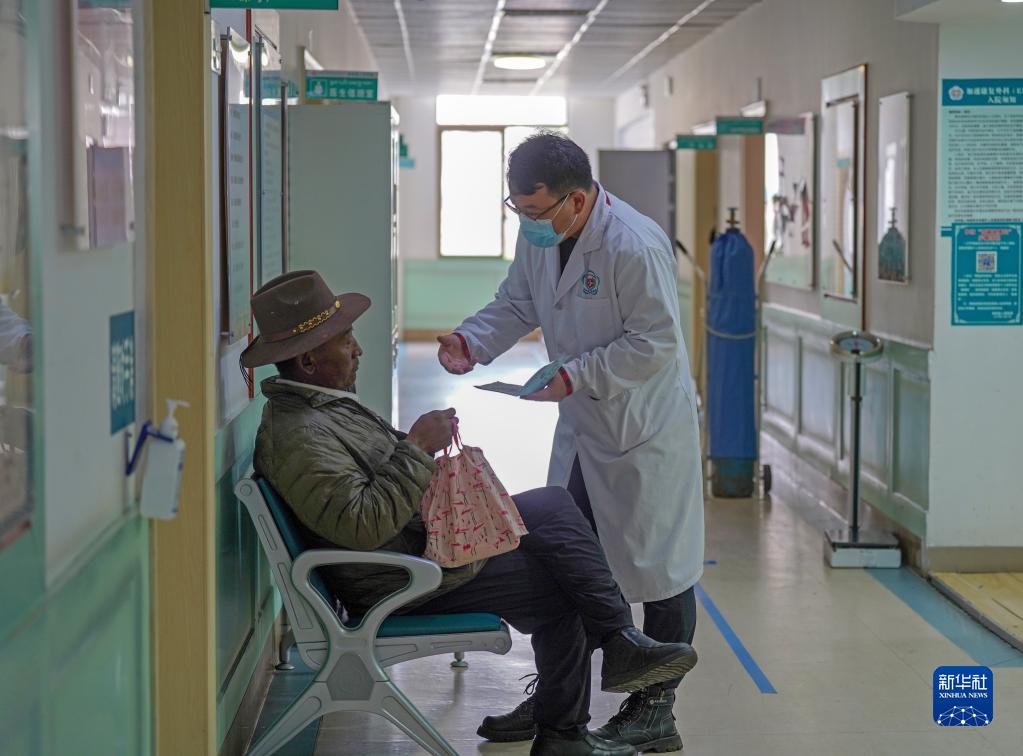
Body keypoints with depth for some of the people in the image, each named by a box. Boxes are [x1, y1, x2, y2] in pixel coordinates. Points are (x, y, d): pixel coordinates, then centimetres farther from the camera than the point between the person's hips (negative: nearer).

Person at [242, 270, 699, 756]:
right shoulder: (297, 437, -25)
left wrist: (420, 444, 6)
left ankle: (619, 644, 4)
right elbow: (361, 524, -32)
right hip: (404, 581, -11)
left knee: (554, 505, 6)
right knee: (557, 590, -4)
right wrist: (416, 448, -25)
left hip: (425, 535, 11)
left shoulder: (321, 404, 10)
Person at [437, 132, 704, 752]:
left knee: (658, 568, 4)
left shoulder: (635, 247, -26)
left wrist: (573, 377, -27)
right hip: (582, 424, 8)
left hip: (645, 428, -8)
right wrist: (472, 339, -7)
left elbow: (654, 344, -24)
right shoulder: (540, 234, -1)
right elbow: (517, 305, 12)